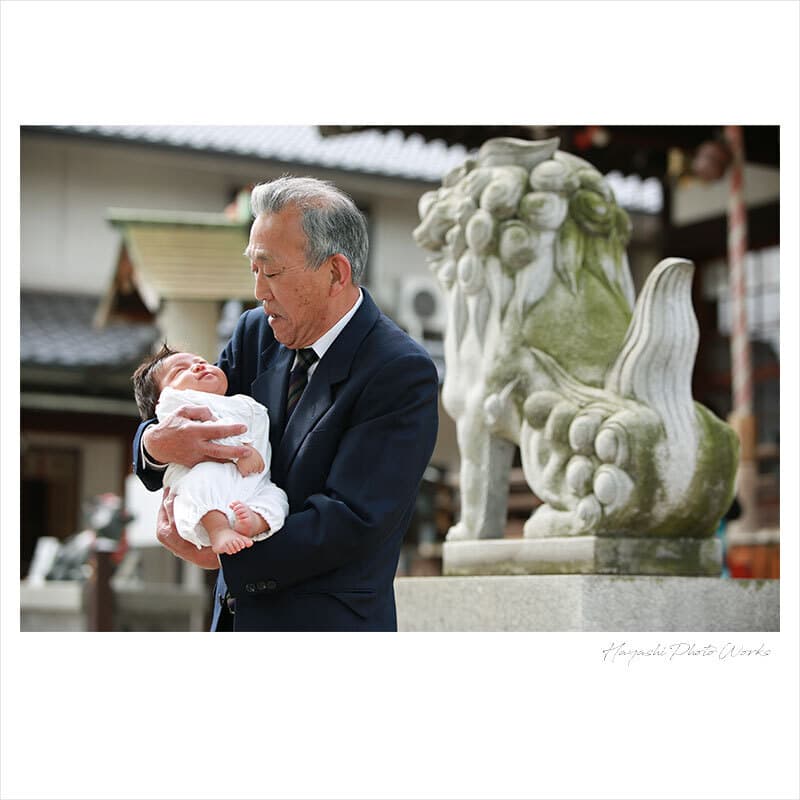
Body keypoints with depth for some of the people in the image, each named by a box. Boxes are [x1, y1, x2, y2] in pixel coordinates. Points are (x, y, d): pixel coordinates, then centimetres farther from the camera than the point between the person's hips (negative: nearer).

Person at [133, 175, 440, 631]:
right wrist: (157, 442, -19)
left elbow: (352, 525, -22)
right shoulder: (257, 332, 3)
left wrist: (219, 553, -21)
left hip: (325, 627, -6)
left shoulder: (404, 374, -17)